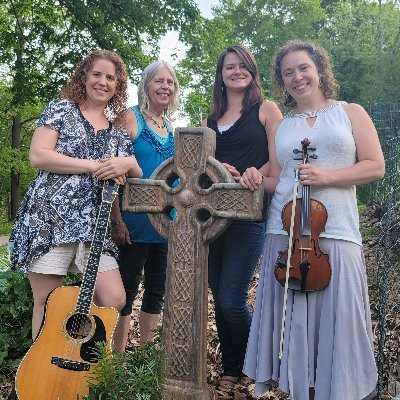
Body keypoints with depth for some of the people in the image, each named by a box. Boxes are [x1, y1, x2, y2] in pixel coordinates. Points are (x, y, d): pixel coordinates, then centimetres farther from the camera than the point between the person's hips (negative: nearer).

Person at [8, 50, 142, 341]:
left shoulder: (118, 128, 17)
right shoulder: (62, 109, 5)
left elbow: (137, 173, 16)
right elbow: (38, 156, -8)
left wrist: (127, 164, -8)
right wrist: (95, 166, -12)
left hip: (94, 224, 4)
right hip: (50, 218, -4)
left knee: (114, 300, -5)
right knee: (48, 305, 0)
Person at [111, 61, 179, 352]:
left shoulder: (170, 126, 13)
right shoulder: (131, 118, -6)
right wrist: (116, 220, -18)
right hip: (135, 221, -6)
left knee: (156, 290, 13)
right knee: (126, 289, 2)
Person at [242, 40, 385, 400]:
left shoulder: (350, 113, 9)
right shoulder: (281, 127, 16)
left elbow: (375, 166, 1)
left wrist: (327, 176, -11)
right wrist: (257, 180, -5)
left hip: (336, 233, -2)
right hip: (285, 233, 3)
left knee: (339, 319, -3)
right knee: (292, 318, 6)